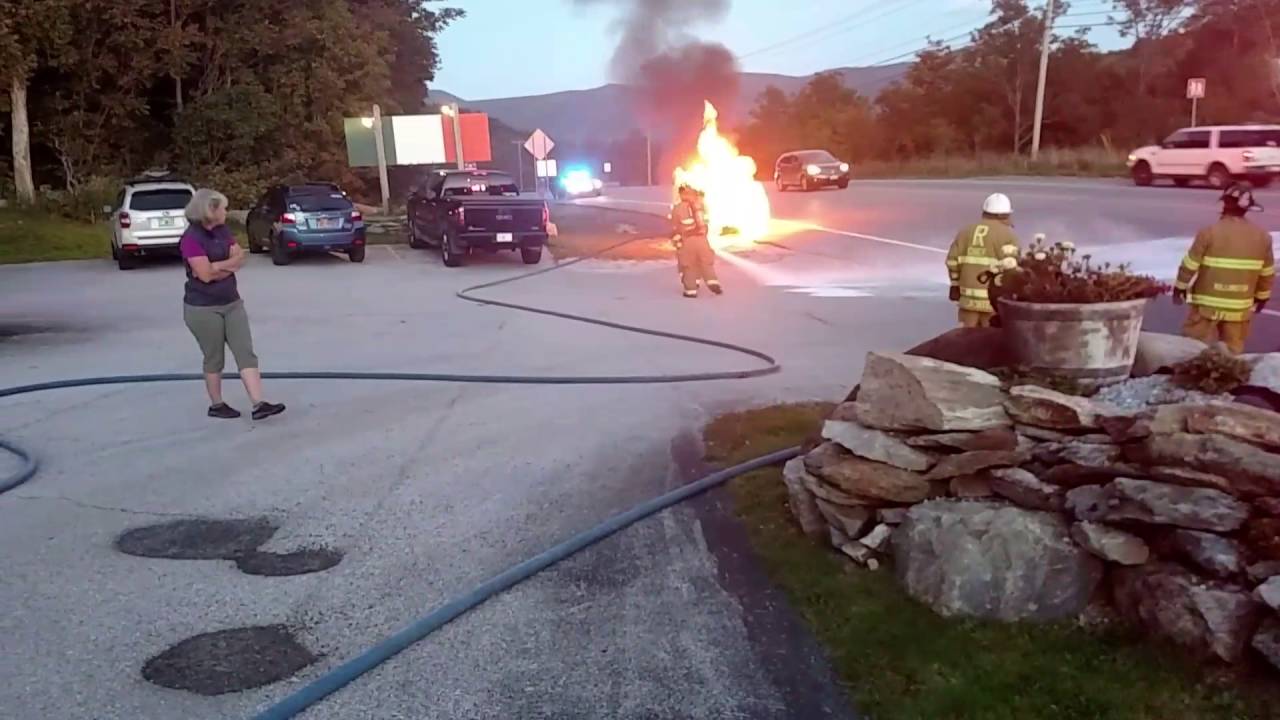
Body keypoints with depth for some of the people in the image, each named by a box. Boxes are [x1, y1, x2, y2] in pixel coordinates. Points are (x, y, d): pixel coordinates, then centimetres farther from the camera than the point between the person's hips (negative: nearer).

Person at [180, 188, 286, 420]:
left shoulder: (223, 231, 7)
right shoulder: (191, 238, -16)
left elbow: (240, 259, 0)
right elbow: (205, 273, -22)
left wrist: (217, 267, -15)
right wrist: (230, 262, -7)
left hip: (232, 303, 7)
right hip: (203, 308, -7)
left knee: (246, 353, -2)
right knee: (214, 359, 6)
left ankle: (259, 405, -5)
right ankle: (216, 405, 23)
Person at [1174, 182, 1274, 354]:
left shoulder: (1209, 232, -13)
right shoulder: (1262, 236, 1)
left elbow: (1190, 265, -9)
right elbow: (1267, 274, 8)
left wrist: (1180, 288, 4)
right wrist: (1262, 297, 21)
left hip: (1208, 302, -3)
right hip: (1240, 306, 4)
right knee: (1233, 348, 14)